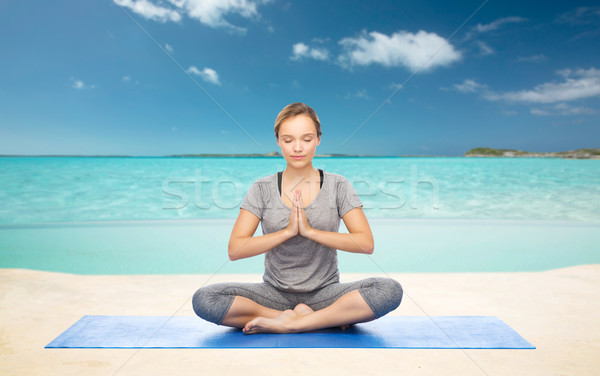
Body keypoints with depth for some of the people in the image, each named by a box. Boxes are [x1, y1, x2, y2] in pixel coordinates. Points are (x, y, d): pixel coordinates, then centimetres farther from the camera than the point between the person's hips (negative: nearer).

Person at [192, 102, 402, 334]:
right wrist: (288, 231, -18)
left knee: (390, 289, -27)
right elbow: (234, 250, -8)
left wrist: (310, 230, -18)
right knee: (203, 299, -24)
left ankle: (288, 323, -20)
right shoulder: (262, 189, 0)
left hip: (324, 293, -1)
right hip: (275, 293, 1)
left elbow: (366, 243, -9)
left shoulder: (337, 185, 0)